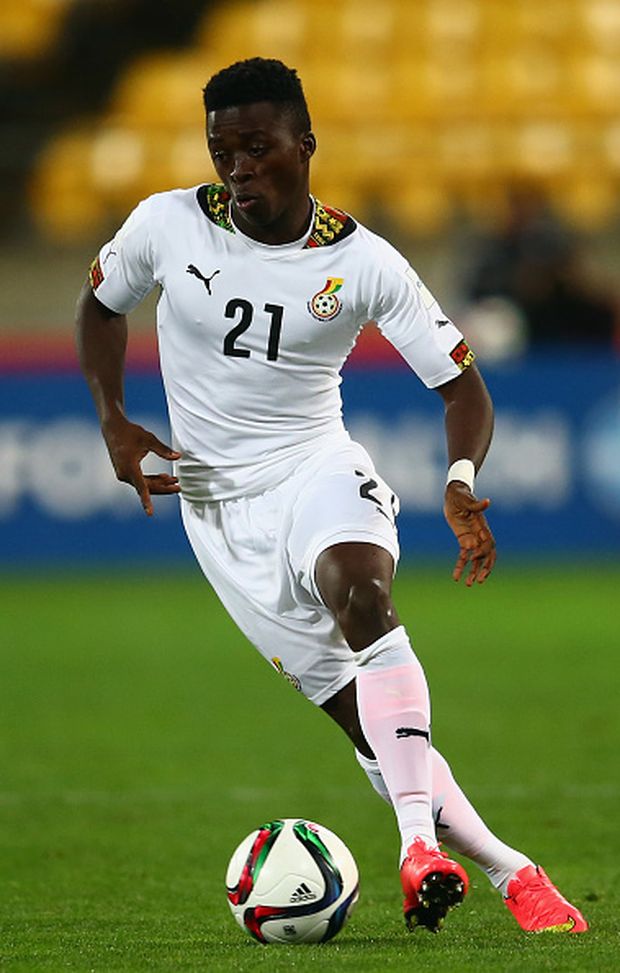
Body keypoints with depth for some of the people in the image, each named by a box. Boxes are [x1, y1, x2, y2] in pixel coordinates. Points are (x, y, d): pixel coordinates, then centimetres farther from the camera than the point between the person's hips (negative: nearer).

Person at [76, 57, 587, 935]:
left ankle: (421, 839, -43)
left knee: (361, 592, -37)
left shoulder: (362, 262, -7)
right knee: (365, 717, -8)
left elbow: (461, 384, -3)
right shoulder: (168, 224, -5)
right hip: (222, 506, 1)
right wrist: (113, 420, 1)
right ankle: (511, 876, 0)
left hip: (319, 471, -1)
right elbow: (101, 304, 16)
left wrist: (462, 482, -22)